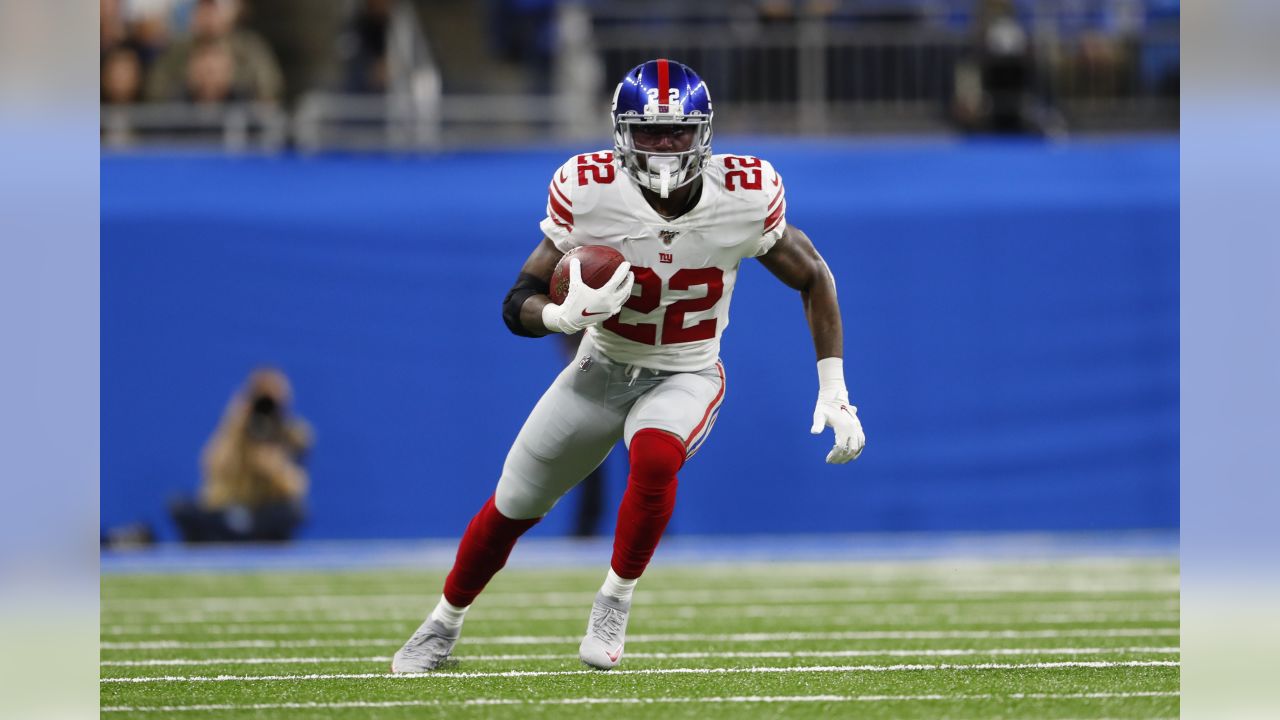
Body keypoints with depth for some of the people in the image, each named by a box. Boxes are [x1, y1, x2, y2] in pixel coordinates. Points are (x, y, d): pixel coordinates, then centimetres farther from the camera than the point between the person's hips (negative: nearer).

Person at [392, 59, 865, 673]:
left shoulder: (744, 197, -20)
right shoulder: (590, 192, -21)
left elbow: (813, 279, -3)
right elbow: (519, 305, -15)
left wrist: (834, 392, -8)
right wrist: (567, 316, -39)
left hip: (686, 376, -1)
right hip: (602, 369, 1)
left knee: (654, 457, -35)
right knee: (512, 508, 10)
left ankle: (614, 602, -14)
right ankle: (443, 624, 37)